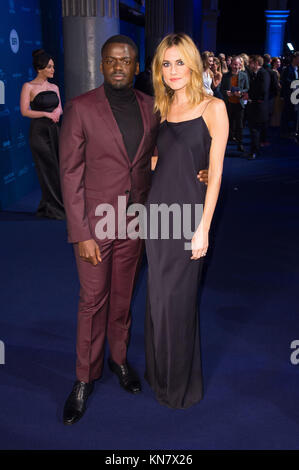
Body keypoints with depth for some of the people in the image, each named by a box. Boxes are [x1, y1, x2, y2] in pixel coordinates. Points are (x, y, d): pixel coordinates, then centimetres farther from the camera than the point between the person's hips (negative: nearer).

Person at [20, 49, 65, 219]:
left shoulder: (54, 87, 13)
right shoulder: (29, 87, -4)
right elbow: (25, 111, -10)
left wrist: (58, 112, -6)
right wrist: (46, 114, -16)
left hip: (54, 130, 6)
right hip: (39, 131, -6)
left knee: (56, 168, 5)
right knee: (49, 169, -4)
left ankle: (47, 207, 19)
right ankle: (54, 208, 6)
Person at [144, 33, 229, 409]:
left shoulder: (213, 107, -5)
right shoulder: (162, 110, 12)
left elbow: (215, 171, -10)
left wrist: (203, 227, -15)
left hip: (189, 210, -5)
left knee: (176, 300, 2)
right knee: (158, 296, 13)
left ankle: (182, 384, 23)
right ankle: (159, 373, 33)